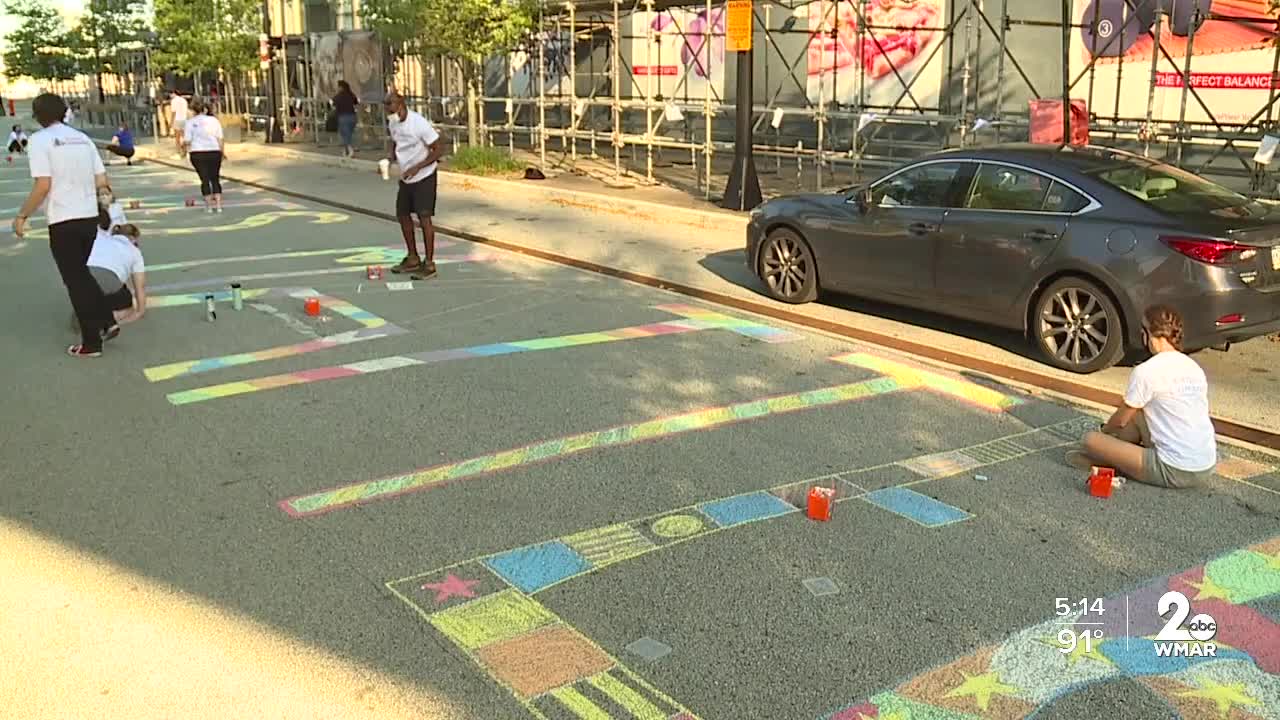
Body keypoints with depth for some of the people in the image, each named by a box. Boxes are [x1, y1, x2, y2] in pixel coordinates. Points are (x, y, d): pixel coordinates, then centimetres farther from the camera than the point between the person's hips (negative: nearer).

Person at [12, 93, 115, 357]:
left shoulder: (40, 139, -9)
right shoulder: (82, 138, 9)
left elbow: (43, 186, -16)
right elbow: (102, 181, 7)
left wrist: (22, 215, -6)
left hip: (63, 220, -6)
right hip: (89, 216, 6)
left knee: (75, 280, 4)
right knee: (81, 274, 24)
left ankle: (91, 343, 9)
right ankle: (107, 322, 18)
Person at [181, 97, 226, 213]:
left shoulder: (190, 122, -1)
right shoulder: (214, 120, 5)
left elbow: (187, 142, -5)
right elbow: (220, 139, 2)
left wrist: (184, 144, 16)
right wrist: (222, 152, 12)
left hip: (198, 153, -1)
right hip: (214, 152, 2)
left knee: (204, 179, 6)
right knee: (215, 179, 10)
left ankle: (209, 205, 8)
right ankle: (218, 205, 4)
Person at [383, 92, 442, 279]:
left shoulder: (419, 123, -21)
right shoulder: (392, 123, 1)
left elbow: (437, 150, -18)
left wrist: (417, 167, -26)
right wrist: (390, 160, -2)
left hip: (424, 176, -8)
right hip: (405, 178, 8)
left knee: (424, 217, -11)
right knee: (402, 214, 12)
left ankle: (429, 264, -5)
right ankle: (413, 259, 26)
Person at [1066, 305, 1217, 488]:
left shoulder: (1146, 371, -11)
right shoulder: (1194, 368, 9)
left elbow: (1120, 420, 2)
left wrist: (1105, 429, 26)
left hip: (1176, 473, -8)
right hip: (1208, 468, 8)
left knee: (1091, 439, -3)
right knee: (1136, 413, 21)